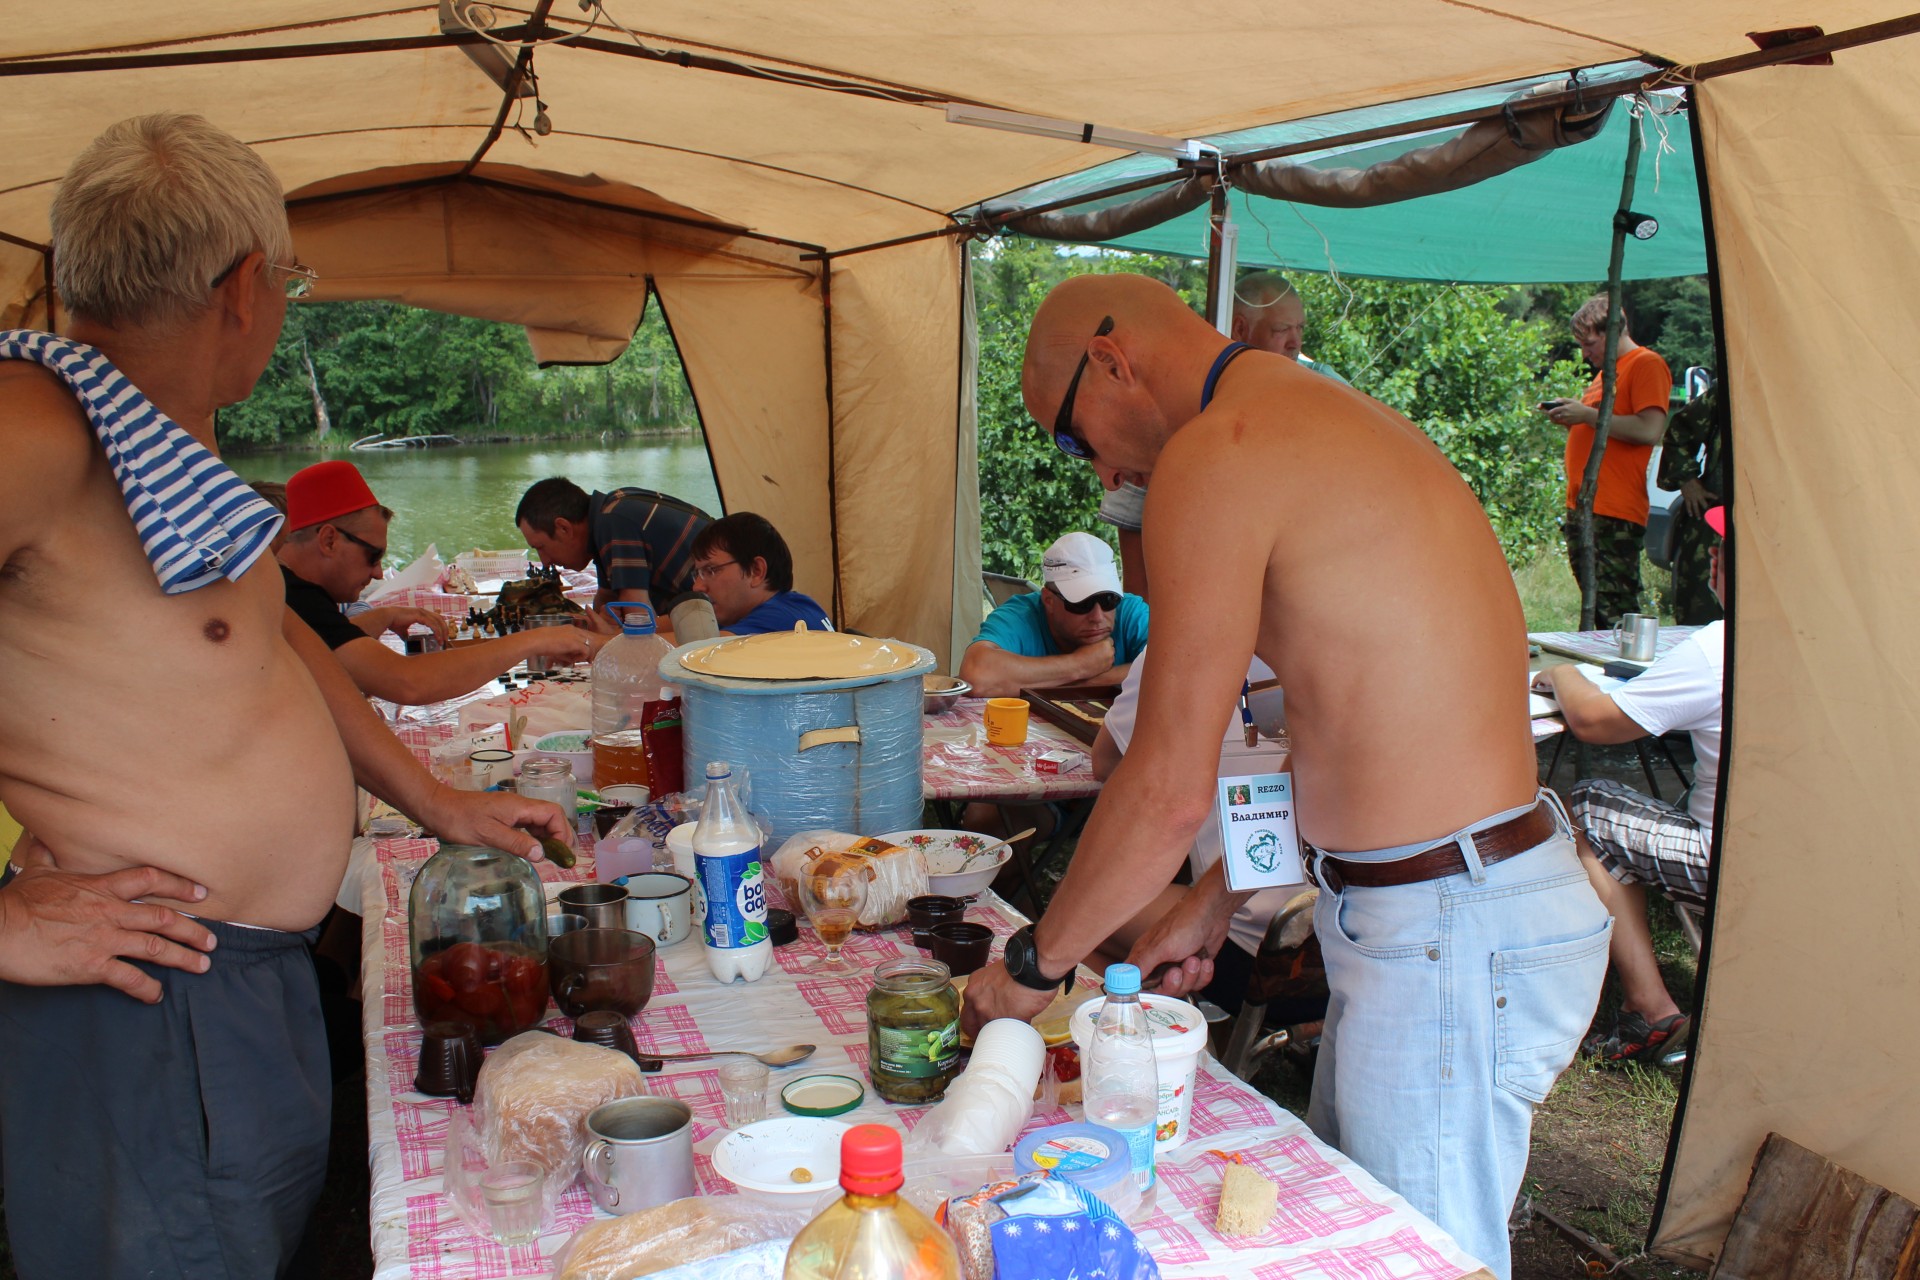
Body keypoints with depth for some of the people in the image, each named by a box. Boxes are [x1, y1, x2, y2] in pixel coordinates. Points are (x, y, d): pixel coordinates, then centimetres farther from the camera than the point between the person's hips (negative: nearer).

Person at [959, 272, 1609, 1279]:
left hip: (1452, 940, -10)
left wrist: (1032, 965, -4)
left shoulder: (1216, 454, -17)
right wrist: (1212, 905, 21)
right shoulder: (1329, 417, 14)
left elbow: (1172, 788, -19)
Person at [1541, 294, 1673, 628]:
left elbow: (1649, 430, -19)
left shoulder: (1646, 364, -5)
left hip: (1616, 514, -9)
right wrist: (1569, 417, 12)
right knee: (1593, 605, 11)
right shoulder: (1606, 371, 23)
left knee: (1614, 609, -12)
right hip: (1582, 507, 10)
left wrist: (1587, 415, -13)